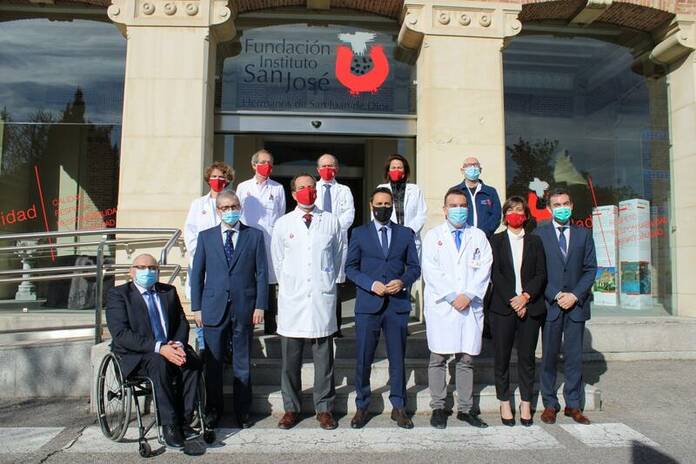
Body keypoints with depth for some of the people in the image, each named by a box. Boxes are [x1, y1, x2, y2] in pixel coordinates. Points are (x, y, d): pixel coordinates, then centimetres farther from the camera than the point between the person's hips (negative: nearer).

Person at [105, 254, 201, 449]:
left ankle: (184, 421, -21)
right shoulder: (118, 294, 0)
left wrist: (178, 344, -12)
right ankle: (169, 425, -28)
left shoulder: (169, 292, 16)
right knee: (159, 363, -35)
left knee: (193, 361, -27)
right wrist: (158, 348, -25)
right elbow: (121, 334, -13)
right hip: (135, 355, -4)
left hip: (169, 349, 4)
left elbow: (182, 322, 12)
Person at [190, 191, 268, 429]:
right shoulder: (206, 237, 8)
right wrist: (196, 307, 2)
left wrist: (260, 305, -4)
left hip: (244, 309, -1)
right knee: (212, 362, 8)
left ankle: (242, 410, 22)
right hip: (213, 308, 1)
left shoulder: (254, 235, 5)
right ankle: (213, 409, 25)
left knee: (242, 363, 8)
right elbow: (197, 273, 8)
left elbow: (261, 273, 2)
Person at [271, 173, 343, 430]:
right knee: (290, 358, 7)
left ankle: (324, 408, 19)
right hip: (292, 299, 1)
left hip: (322, 297, 0)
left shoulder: (331, 221, 5)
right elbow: (277, 260, 13)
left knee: (324, 357, 6)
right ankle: (291, 407, 22)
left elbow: (338, 256, 13)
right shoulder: (283, 224, 5)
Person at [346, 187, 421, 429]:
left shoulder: (406, 234, 11)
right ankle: (361, 407, 19)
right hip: (368, 304, -1)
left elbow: (414, 267, 10)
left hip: (398, 304, 1)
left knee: (397, 358, 7)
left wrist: (403, 281, -10)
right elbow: (350, 268, 4)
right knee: (363, 359, 4)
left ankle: (398, 407, 21)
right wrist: (371, 284, -11)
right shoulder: (359, 233, 7)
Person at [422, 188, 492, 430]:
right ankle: (438, 408, 11)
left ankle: (465, 409, 16)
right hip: (441, 306, -2)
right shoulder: (433, 235, 8)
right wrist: (452, 296, -10)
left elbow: (484, 269, 3)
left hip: (470, 306, 2)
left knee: (466, 359, 6)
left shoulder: (478, 236, 14)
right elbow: (431, 271, -3)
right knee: (438, 358, 1)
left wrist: (468, 295, -9)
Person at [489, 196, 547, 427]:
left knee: (527, 357, 5)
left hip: (531, 307, 1)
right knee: (502, 357, 3)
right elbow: (495, 274, -3)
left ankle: (526, 404, 16)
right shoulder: (496, 241, 6)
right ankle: (504, 403, 15)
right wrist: (512, 300, -11)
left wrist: (526, 296, -11)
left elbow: (541, 275, 4)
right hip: (503, 307, -1)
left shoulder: (535, 241, 12)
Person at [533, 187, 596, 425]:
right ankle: (550, 404, 15)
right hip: (550, 304, -2)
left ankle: (573, 405, 17)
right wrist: (555, 295, -10)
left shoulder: (584, 234, 9)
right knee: (549, 356, 5)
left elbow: (590, 269, 5)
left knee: (575, 356, 6)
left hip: (576, 304, 2)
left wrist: (575, 295, -7)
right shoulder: (539, 233, 2)